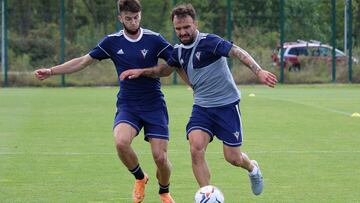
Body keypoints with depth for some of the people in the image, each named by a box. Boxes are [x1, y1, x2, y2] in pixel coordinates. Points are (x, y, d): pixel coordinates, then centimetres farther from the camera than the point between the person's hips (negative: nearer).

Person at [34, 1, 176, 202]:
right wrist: (51, 71, 5)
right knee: (121, 142, -28)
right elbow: (84, 61, 8)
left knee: (160, 157, -9)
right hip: (127, 105, 1)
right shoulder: (113, 42, 0)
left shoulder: (154, 40, -7)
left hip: (154, 106, -1)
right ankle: (140, 178, 2)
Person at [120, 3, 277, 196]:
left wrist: (258, 71, -43)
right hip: (202, 107, 5)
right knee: (196, 149, -19)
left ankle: (252, 168, 38)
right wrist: (141, 71, 12)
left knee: (233, 158, 0)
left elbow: (238, 52, -28)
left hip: (227, 105, -5)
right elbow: (165, 70, 26)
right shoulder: (179, 51, 5)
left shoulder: (209, 42, -16)